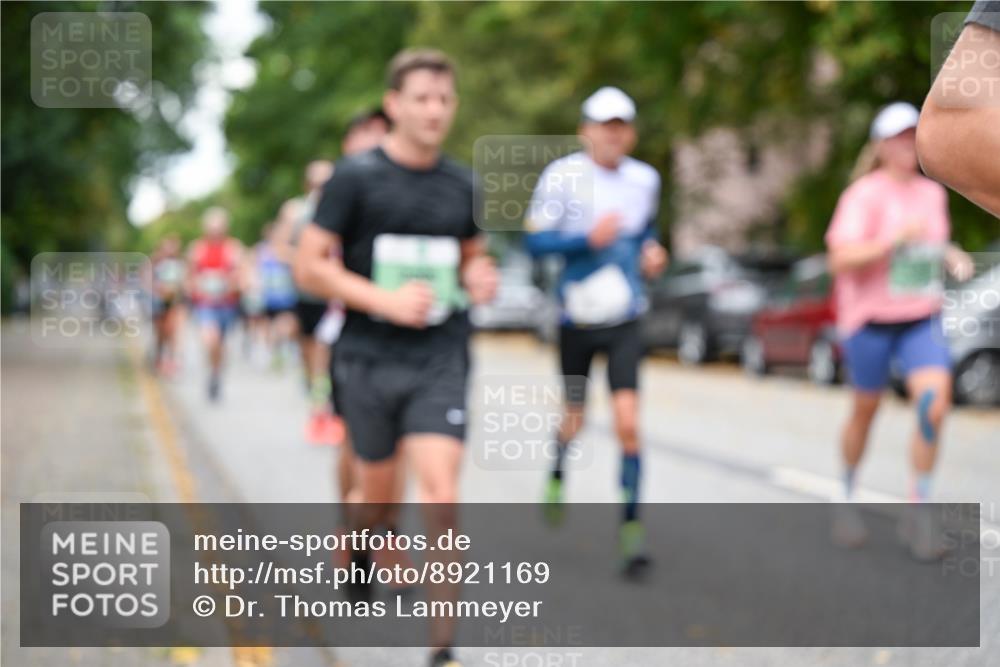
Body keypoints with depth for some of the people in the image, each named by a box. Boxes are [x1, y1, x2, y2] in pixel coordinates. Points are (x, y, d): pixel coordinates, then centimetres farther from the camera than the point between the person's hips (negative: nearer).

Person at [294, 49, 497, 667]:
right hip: (369, 359, -1)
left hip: (441, 361, 1)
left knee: (441, 492, -13)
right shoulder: (357, 176, -4)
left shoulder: (461, 184, 7)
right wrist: (386, 300, -17)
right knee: (379, 493, 12)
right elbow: (310, 266, -6)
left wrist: (479, 278, 0)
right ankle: (359, 543, 50)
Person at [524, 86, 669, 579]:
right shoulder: (562, 176, -9)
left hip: (623, 321, 1)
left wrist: (652, 252, 1)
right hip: (576, 319, -1)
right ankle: (558, 473, 49)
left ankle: (630, 525, -5)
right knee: (574, 418, 15)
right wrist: (588, 239, -24)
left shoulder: (645, 179, 3)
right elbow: (535, 241, -11)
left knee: (627, 423, -13)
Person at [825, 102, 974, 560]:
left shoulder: (932, 193, 8)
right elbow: (841, 260, -22)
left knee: (934, 404, -15)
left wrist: (952, 256, 5)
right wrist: (895, 239, -31)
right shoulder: (864, 195, -12)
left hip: (922, 320, 4)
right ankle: (847, 499, 33)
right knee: (865, 412, 9)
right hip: (870, 320, -4)